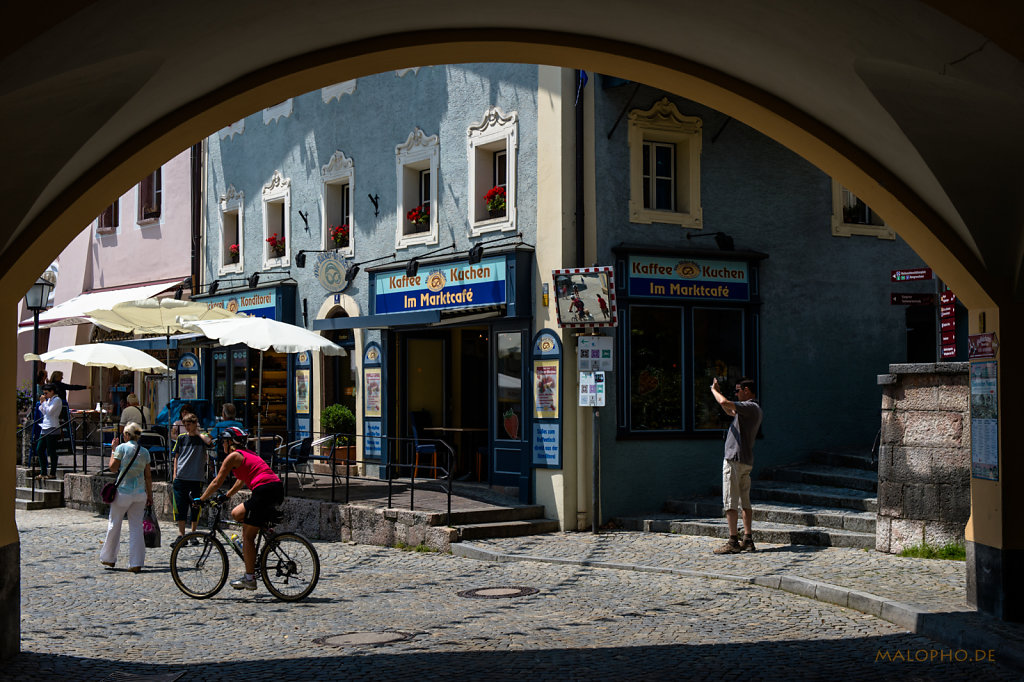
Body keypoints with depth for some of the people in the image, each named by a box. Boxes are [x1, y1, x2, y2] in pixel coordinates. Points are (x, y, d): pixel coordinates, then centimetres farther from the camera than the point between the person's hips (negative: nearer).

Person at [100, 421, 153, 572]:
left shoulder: (122, 448, -8)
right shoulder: (144, 451, 4)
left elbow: (113, 468, -5)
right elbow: (148, 476, 6)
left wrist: (113, 450, 4)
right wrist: (150, 495, 13)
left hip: (123, 492, -3)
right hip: (140, 493, 3)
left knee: (114, 524, 14)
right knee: (136, 527, 5)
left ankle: (109, 558, 25)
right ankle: (136, 562, 1)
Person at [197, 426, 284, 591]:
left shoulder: (233, 456, 1)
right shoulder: (247, 454, 27)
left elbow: (217, 483, 4)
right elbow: (240, 482, 38)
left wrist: (201, 499, 15)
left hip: (264, 491, -9)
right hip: (278, 489, 9)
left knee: (248, 536, -1)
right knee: (236, 514, 23)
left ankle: (250, 579, 0)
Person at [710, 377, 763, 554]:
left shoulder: (750, 407, -13)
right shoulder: (755, 410, 18)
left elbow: (725, 403, -27)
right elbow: (730, 411, 35)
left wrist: (714, 390, -8)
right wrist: (719, 391, 28)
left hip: (735, 459, -10)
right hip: (747, 461, 10)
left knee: (730, 502, -8)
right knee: (745, 502, 10)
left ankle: (733, 542, -10)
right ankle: (748, 541, 9)